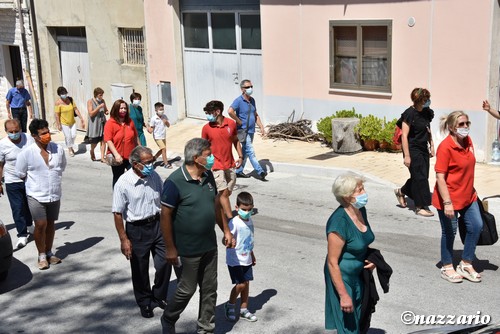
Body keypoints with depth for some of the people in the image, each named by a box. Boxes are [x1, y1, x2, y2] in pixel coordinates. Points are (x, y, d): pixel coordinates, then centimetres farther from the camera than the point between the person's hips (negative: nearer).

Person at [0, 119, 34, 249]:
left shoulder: (29, 139, -9)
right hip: (13, 182, -2)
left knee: (29, 205, 20)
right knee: (17, 209, -2)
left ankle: (29, 225, 45)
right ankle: (22, 235, 8)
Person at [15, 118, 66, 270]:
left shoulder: (58, 149, -6)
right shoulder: (26, 153, -15)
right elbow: (21, 173, -2)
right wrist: (36, 183, 8)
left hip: (55, 195, 3)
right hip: (36, 196, -3)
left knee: (50, 223, 14)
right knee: (41, 225, -5)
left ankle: (49, 252, 30)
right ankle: (42, 256, 12)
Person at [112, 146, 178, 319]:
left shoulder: (154, 176, -2)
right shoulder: (123, 183, -17)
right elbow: (117, 214, -13)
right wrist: (124, 239, -14)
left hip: (157, 225, 4)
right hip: (137, 230, -4)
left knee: (164, 263, 6)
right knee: (140, 270, 9)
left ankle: (159, 297, 30)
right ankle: (145, 303, 30)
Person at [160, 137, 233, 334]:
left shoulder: (208, 176, 3)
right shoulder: (175, 182, -20)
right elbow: (165, 216, -17)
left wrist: (226, 230, 15)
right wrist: (170, 249, -16)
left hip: (210, 246, 7)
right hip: (188, 250, -7)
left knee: (209, 289, 14)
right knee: (187, 290, 7)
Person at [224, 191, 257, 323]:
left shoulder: (250, 221, 5)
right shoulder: (234, 223, -20)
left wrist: (252, 255, 26)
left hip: (246, 260, 7)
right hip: (235, 260, -7)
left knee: (246, 283, 12)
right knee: (241, 284, -7)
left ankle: (244, 310, 25)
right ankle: (230, 306, 18)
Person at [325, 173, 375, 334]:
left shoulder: (361, 210, -2)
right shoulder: (339, 221, -27)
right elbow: (332, 262, -23)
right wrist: (344, 295, -22)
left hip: (359, 273, 8)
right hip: (343, 276, -8)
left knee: (360, 319, 22)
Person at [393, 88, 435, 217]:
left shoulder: (426, 112, 5)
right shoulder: (410, 113, -17)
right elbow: (404, 136, -18)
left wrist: (431, 145, 15)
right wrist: (406, 156, -19)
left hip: (423, 148, 8)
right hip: (413, 149, -8)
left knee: (421, 176, 13)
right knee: (420, 177, -5)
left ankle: (401, 191, 36)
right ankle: (420, 207, 7)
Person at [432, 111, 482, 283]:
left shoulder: (468, 141, 2)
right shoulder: (445, 147, -20)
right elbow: (440, 177, -21)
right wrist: (447, 203, -25)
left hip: (468, 195, 7)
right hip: (450, 198, -7)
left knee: (476, 226, 8)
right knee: (449, 232, 6)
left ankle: (466, 265, 24)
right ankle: (447, 268, 25)